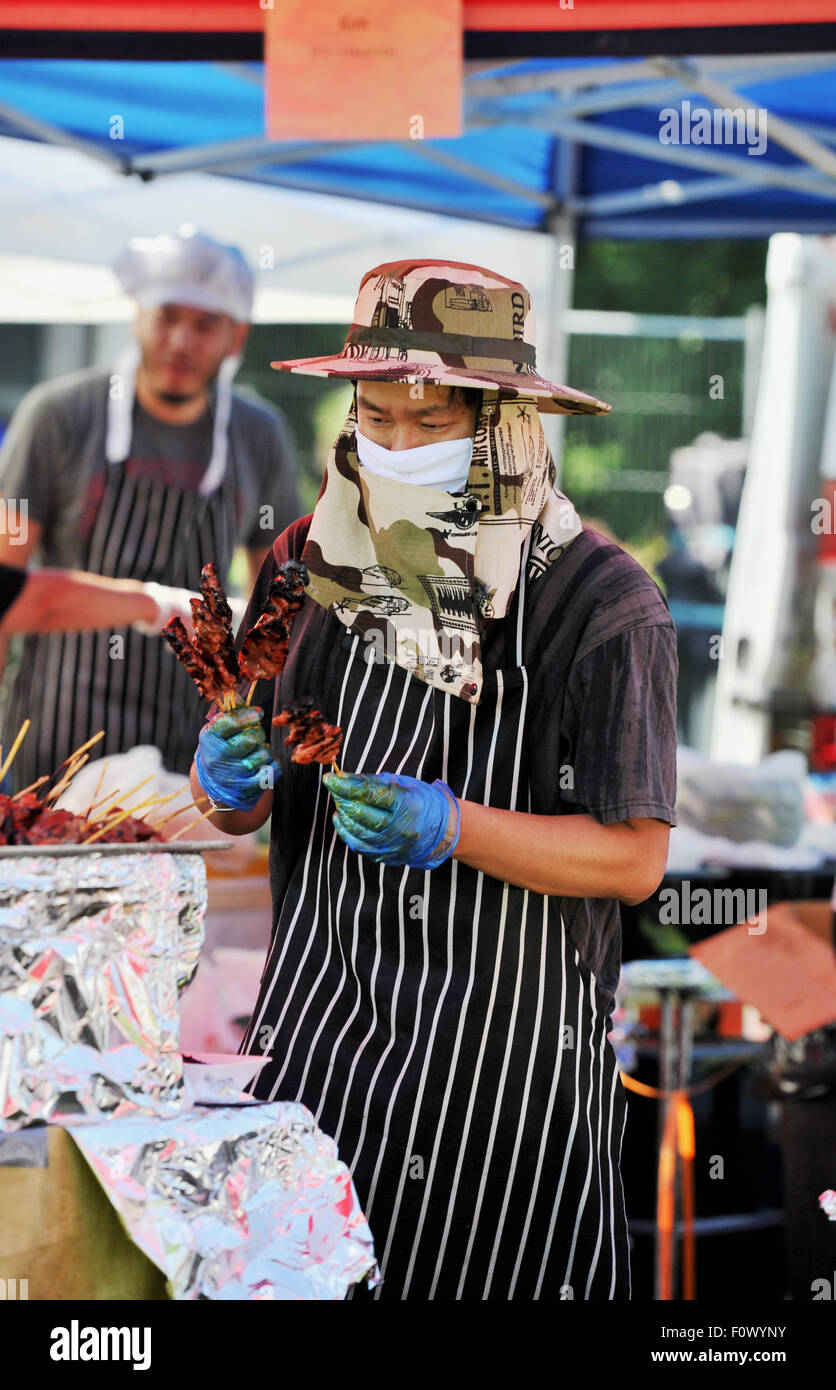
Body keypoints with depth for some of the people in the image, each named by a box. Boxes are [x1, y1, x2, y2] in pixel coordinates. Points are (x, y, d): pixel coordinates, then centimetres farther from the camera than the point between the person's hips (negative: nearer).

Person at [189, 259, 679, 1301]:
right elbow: (236, 809, 10)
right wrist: (224, 777, -13)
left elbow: (634, 859, -11)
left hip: (508, 1046, -3)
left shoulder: (602, 602, -10)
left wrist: (454, 829, -24)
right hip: (317, 1030, 4)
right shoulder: (310, 565, 3)